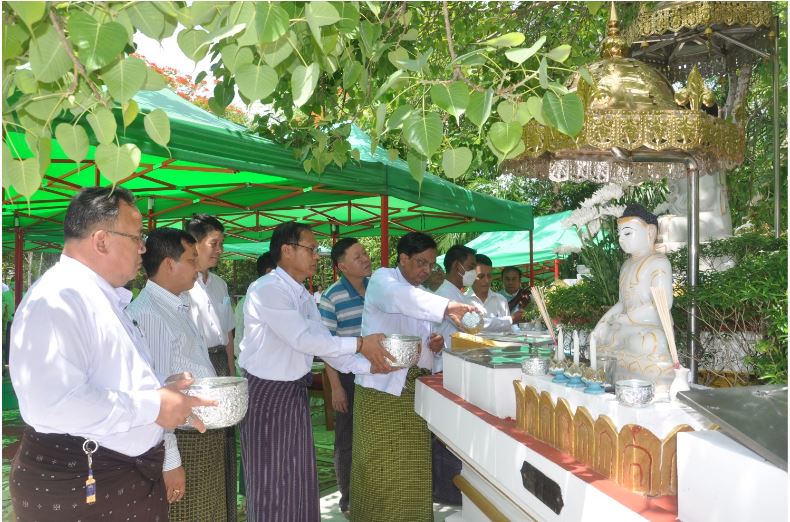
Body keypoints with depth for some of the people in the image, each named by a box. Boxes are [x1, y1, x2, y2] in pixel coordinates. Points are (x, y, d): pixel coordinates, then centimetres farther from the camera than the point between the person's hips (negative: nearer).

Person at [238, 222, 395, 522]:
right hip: (266, 394, -8)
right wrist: (360, 344, -22)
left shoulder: (303, 297, 8)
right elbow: (302, 339, -27)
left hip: (296, 392, 8)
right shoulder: (267, 290, -20)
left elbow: (322, 342, 6)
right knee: (271, 480, 6)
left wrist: (368, 365, -6)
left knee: (300, 475, 17)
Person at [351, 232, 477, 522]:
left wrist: (436, 345, -1)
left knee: (413, 468, 11)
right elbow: (398, 297, -31)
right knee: (381, 469, 0)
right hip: (382, 387, -6)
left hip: (414, 389, 7)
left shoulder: (422, 294, 16)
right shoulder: (382, 279, -6)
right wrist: (447, 307, -43)